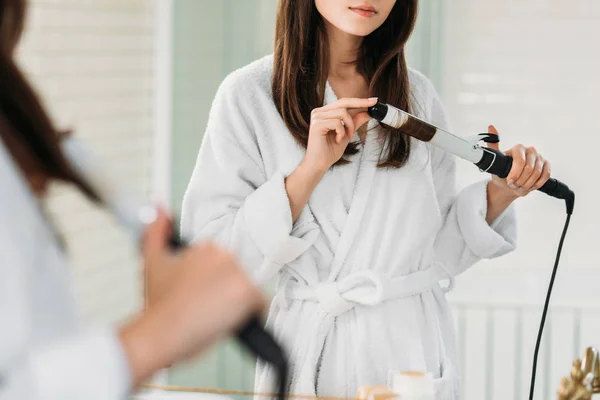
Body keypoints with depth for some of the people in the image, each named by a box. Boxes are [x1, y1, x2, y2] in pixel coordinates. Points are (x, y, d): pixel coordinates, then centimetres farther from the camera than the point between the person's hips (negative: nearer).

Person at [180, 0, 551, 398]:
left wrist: (499, 193, -7)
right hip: (309, 348, -3)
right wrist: (311, 170, -20)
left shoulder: (419, 96, 4)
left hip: (416, 349, 3)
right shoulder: (249, 94, -6)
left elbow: (436, 251, 7)